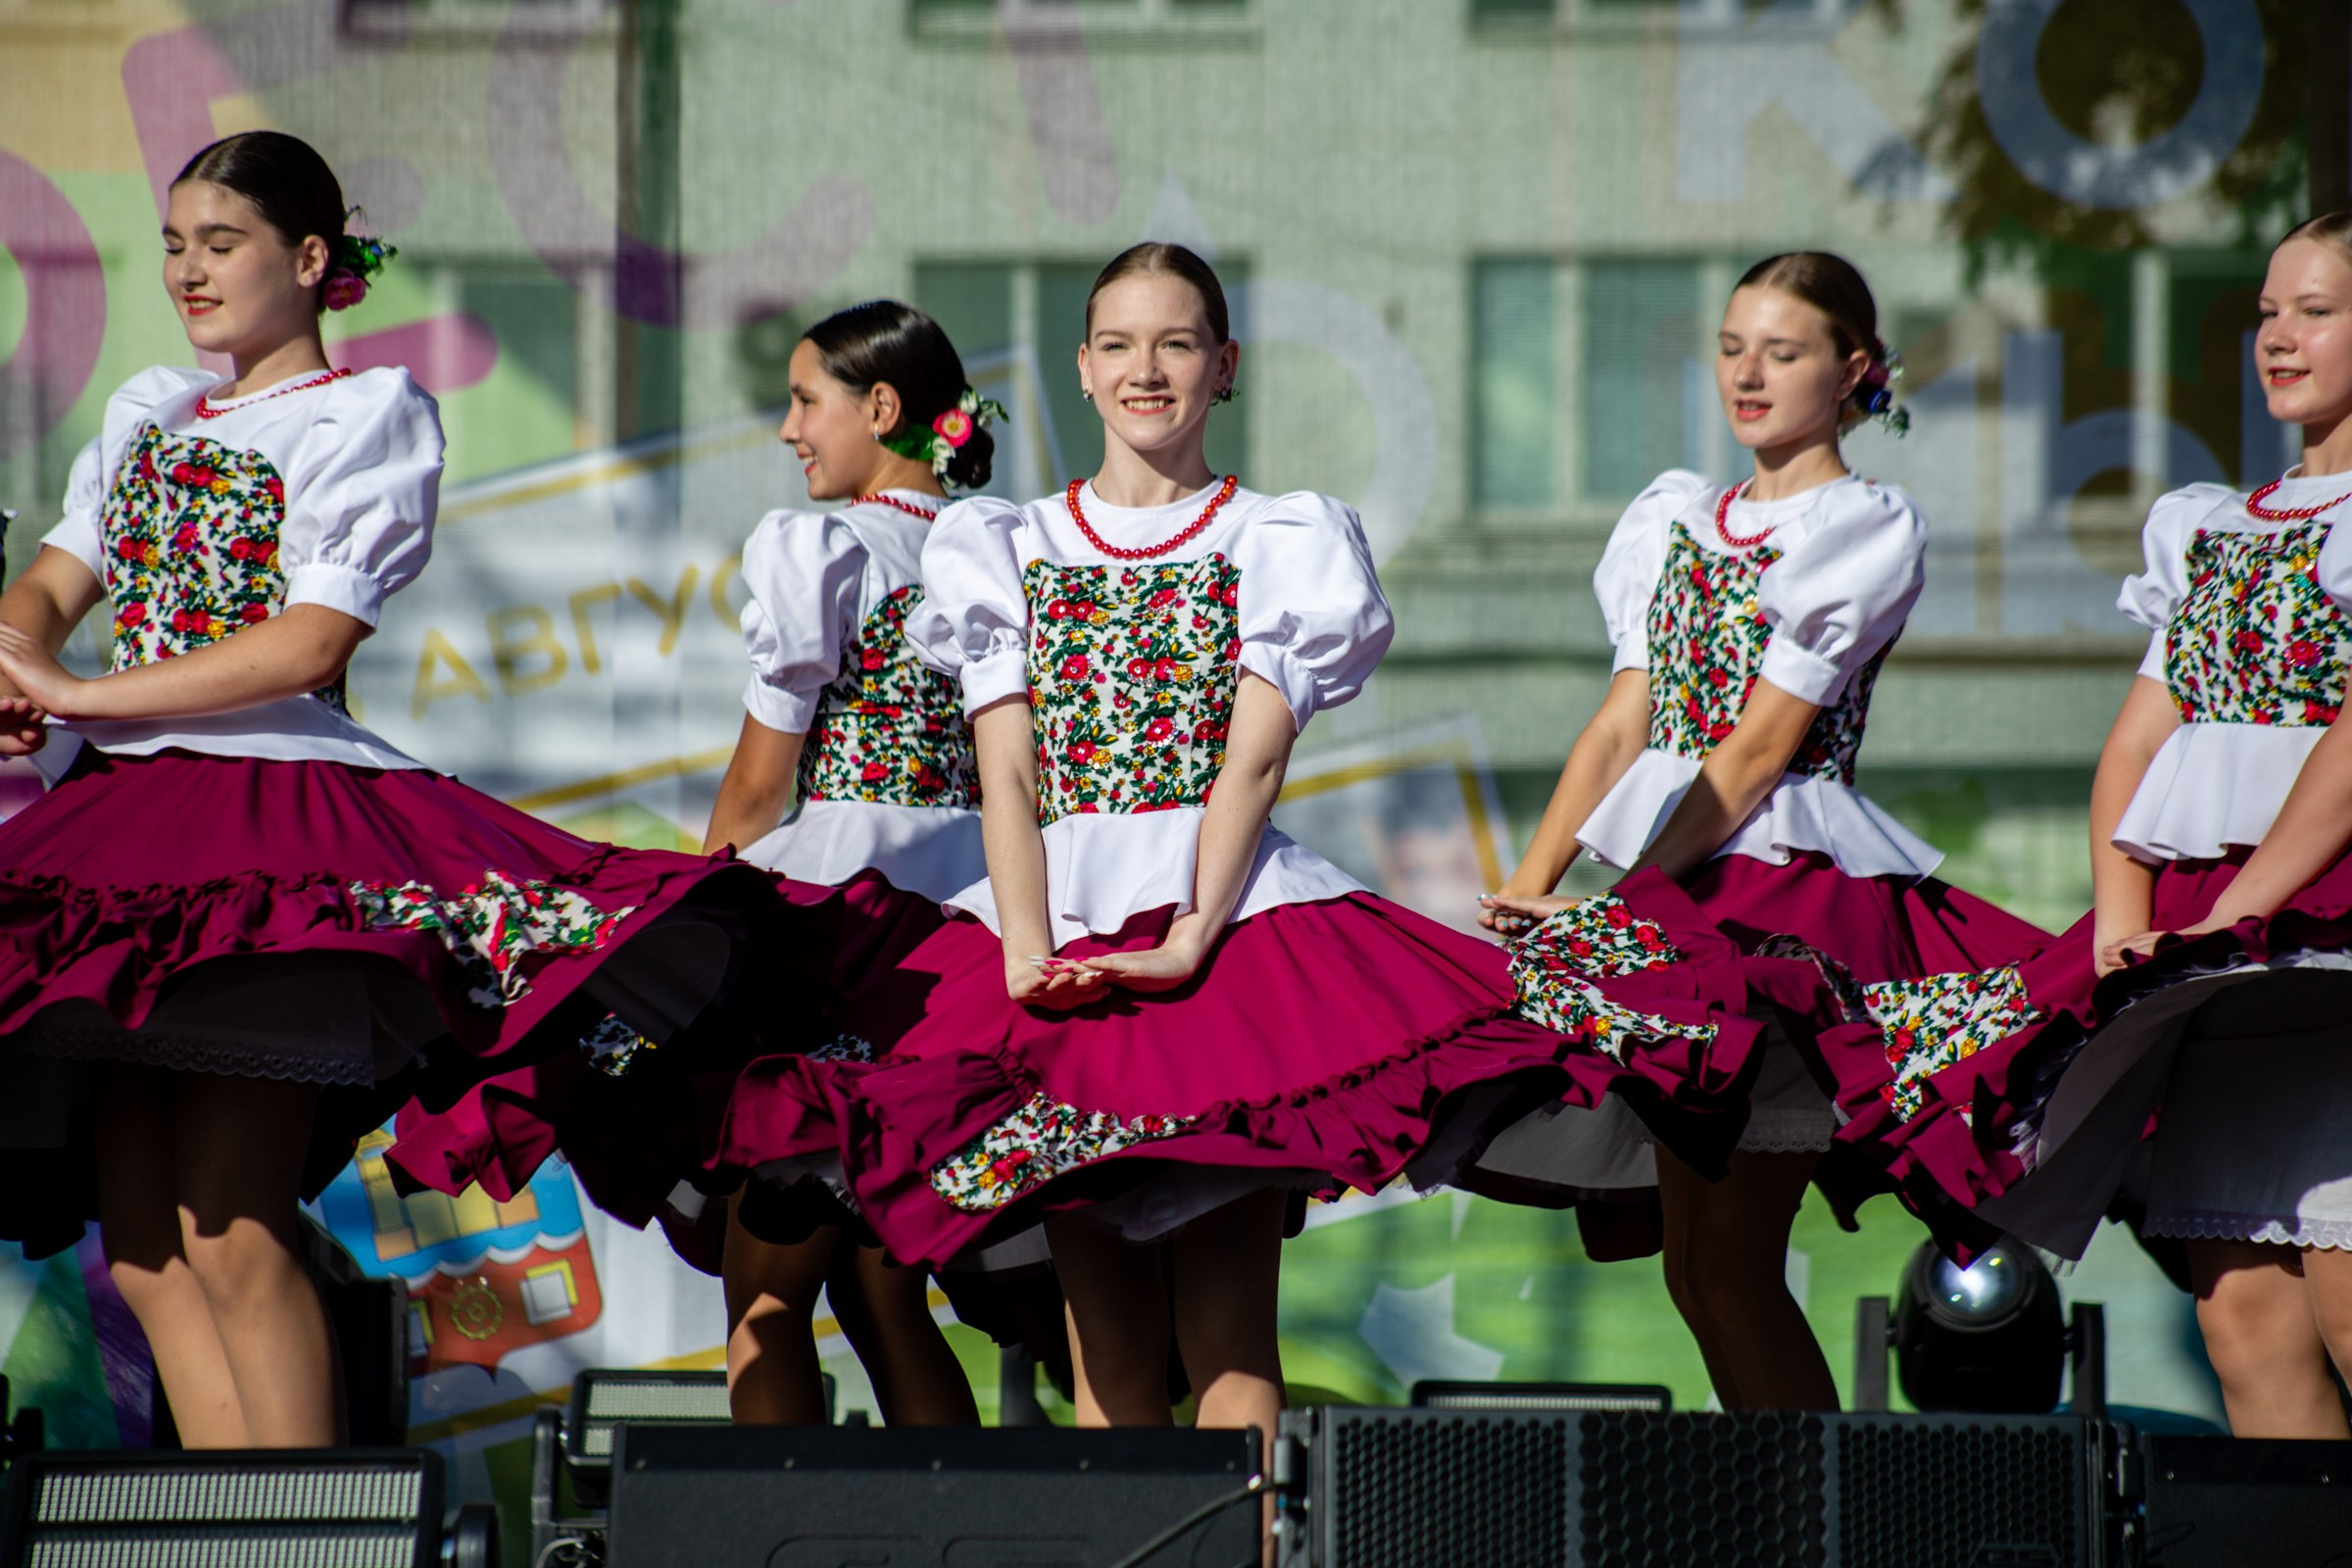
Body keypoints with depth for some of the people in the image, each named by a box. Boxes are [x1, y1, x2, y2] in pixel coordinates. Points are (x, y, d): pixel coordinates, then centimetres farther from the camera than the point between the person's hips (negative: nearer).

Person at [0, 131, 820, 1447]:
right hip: (121, 819, 7)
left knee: (229, 1230, -15)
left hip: (277, 805, -7)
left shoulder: (367, 413, 2)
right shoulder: (151, 413, 24)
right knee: (141, 1244, 1)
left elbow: (308, 643, -9)